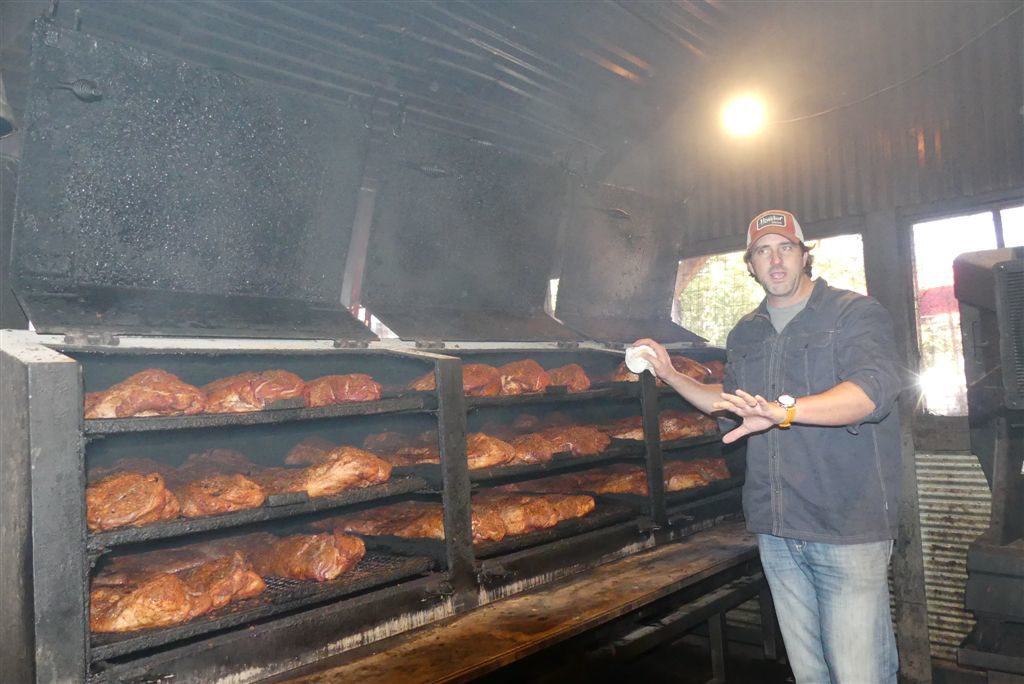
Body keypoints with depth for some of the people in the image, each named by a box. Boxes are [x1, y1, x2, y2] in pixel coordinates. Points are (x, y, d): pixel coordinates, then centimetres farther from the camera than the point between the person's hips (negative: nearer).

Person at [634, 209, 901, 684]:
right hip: (775, 529, 5)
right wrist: (671, 375, 19)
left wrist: (784, 408, -38)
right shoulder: (745, 334, 15)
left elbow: (873, 389, -23)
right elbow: (729, 400, 30)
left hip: (849, 526, -5)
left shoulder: (855, 314, -4)